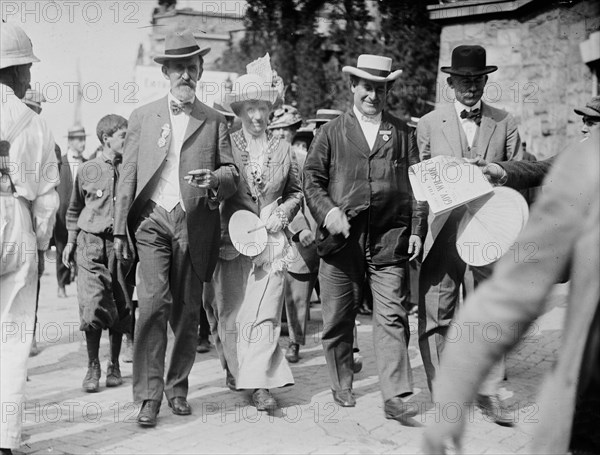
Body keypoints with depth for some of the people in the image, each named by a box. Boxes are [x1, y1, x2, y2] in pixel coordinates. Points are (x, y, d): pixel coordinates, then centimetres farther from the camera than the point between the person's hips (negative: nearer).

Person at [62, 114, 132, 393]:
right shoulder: (87, 170, 3)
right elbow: (74, 210, 15)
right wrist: (70, 242, 11)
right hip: (92, 244, -1)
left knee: (120, 308, 5)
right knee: (93, 308, -9)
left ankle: (114, 365, 21)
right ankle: (93, 367, 6)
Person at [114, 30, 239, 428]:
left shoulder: (214, 121, 11)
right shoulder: (142, 117, 11)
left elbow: (232, 173, 9)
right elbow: (128, 175, 9)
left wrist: (214, 178, -15)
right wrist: (120, 228, 3)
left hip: (195, 224, 1)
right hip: (152, 219, -1)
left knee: (187, 310, 5)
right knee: (153, 302, -13)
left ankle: (178, 387, 20)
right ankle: (149, 394, -8)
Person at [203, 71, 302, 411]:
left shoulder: (283, 148, 9)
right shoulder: (226, 145, 1)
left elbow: (296, 191, 17)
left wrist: (283, 212, 2)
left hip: (270, 239, 1)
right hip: (231, 238, -1)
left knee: (265, 311, -7)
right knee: (231, 311, 5)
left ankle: (260, 383, -6)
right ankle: (236, 370, 25)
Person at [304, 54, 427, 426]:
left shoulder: (402, 133, 12)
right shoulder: (332, 133, 10)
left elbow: (417, 184, 11)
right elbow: (312, 180, 7)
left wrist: (416, 230, 2)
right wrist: (328, 211, -11)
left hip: (389, 239, 0)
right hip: (341, 239, 0)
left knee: (391, 318, -6)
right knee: (338, 319, 7)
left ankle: (396, 397, -3)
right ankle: (342, 386, 24)